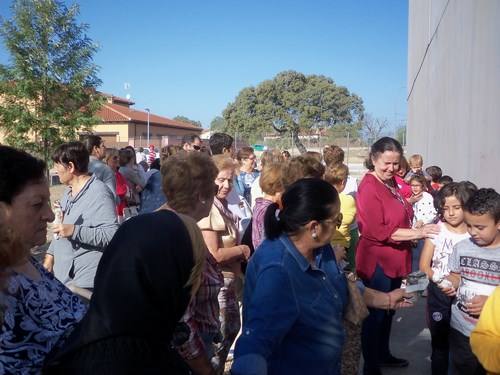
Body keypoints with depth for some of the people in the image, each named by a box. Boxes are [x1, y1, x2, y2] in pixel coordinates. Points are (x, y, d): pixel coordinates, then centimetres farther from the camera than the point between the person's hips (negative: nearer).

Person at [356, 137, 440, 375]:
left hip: (394, 258, 9)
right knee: (376, 314, 4)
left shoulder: (391, 182, 9)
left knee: (389, 310, 22)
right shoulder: (369, 187, -20)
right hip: (377, 261, -9)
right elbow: (378, 232, -24)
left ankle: (383, 354, 41)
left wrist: (411, 235, 6)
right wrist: (417, 233, -23)